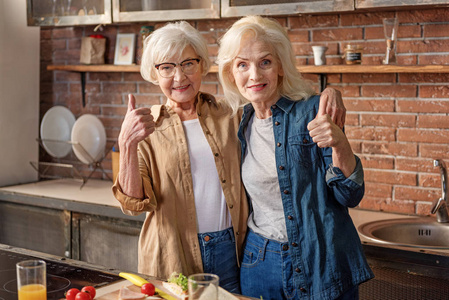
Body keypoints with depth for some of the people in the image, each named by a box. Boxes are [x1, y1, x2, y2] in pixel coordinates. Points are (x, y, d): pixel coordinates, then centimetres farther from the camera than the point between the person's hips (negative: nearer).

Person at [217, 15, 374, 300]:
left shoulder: (312, 111, -10)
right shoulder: (241, 125, 4)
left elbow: (350, 196, -12)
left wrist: (340, 144, -27)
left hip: (321, 265, -4)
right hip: (260, 265, 4)